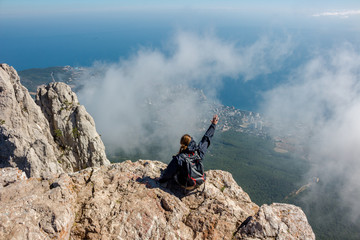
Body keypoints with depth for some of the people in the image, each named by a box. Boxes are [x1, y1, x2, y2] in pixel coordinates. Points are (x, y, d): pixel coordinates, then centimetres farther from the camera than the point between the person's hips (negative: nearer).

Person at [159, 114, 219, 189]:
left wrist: (161, 180, 3)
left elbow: (169, 172, -17)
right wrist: (213, 124, 8)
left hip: (185, 185, -4)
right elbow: (206, 138, -4)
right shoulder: (199, 151, -19)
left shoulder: (178, 159, -28)